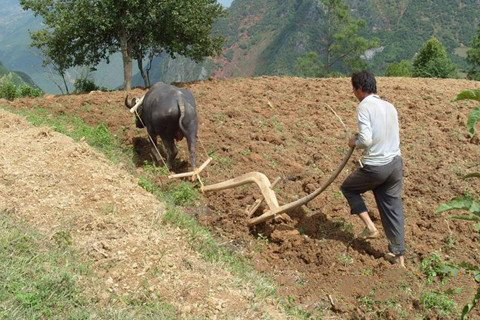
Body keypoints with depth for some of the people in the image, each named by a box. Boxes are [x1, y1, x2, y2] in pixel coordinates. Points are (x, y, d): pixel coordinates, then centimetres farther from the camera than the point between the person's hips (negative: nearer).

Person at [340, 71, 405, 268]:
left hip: (375, 167, -7)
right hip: (396, 163, 7)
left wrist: (354, 142, 1)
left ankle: (370, 227, 12)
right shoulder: (389, 106, 11)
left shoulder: (364, 106, -12)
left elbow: (366, 140, -20)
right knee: (393, 207, 13)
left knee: (348, 188, 19)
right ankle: (398, 255, 17)